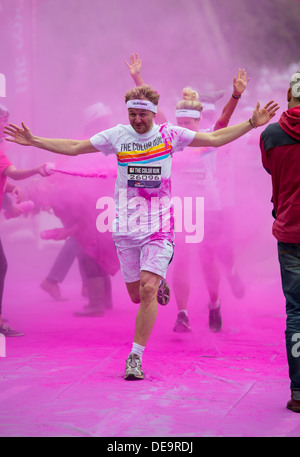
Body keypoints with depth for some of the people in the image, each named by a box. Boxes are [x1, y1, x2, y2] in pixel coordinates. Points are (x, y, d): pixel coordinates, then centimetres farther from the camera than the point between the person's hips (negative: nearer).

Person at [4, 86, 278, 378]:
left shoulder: (169, 134, 1)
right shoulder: (117, 135, 4)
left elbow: (215, 139, 7)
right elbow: (73, 147, 10)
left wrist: (252, 123, 1)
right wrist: (33, 141, 5)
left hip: (159, 225, -2)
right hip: (126, 227, 2)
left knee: (147, 289, -16)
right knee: (136, 295, 8)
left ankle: (135, 357, -6)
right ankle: (160, 282, 45)